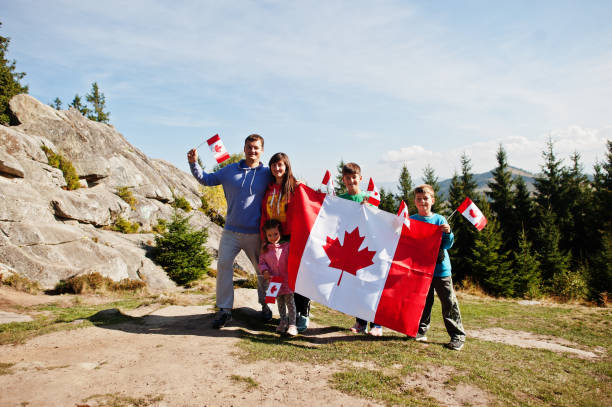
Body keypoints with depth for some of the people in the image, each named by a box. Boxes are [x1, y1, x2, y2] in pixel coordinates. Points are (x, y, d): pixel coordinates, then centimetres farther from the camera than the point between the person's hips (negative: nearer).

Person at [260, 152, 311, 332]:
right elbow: (264, 214, 13)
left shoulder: (296, 186, -4)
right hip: (275, 239, 5)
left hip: (293, 238, -5)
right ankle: (294, 311, 24)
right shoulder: (269, 189, 11)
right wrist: (264, 238, 8)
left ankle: (304, 315, 11)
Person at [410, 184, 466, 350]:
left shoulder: (439, 219, 1)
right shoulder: (412, 220, 6)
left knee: (449, 302, 1)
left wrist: (448, 233, -20)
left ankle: (458, 335, 11)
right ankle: (420, 331, 23)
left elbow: (447, 245, -1)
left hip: (440, 268, -1)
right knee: (423, 302, 10)